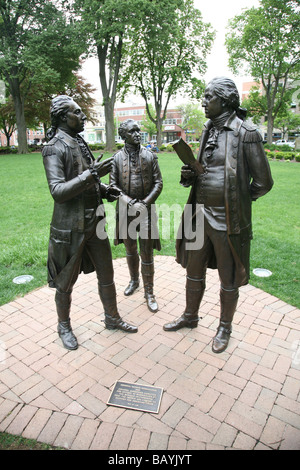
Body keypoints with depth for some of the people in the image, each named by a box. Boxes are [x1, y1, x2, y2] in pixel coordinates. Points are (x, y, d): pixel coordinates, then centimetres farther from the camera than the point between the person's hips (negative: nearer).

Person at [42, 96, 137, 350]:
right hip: (70, 227, -7)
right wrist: (91, 174, -29)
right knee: (65, 283, 10)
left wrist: (104, 190, 3)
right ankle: (64, 326, 33)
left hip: (94, 222, 7)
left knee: (107, 274, 15)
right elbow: (58, 191, -23)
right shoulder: (54, 148, -12)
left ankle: (112, 318, 35)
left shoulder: (81, 143, 13)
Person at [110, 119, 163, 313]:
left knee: (147, 253, 0)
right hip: (126, 211, 2)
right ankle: (134, 280, 40)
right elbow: (113, 185, 1)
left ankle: (149, 292, 14)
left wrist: (144, 204, -14)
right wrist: (127, 201, -15)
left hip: (145, 210, -2)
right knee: (130, 250, 18)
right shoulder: (117, 158, 3)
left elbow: (158, 183, -3)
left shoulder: (150, 156, 1)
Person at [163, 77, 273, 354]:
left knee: (228, 280, 10)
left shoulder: (246, 133, -11)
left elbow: (263, 183, -9)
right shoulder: (208, 131, 11)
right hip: (200, 215, 7)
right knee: (194, 271, 18)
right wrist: (189, 176, -2)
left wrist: (234, 202, 0)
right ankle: (190, 317, 39)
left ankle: (225, 327, 32)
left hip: (227, 221, -6)